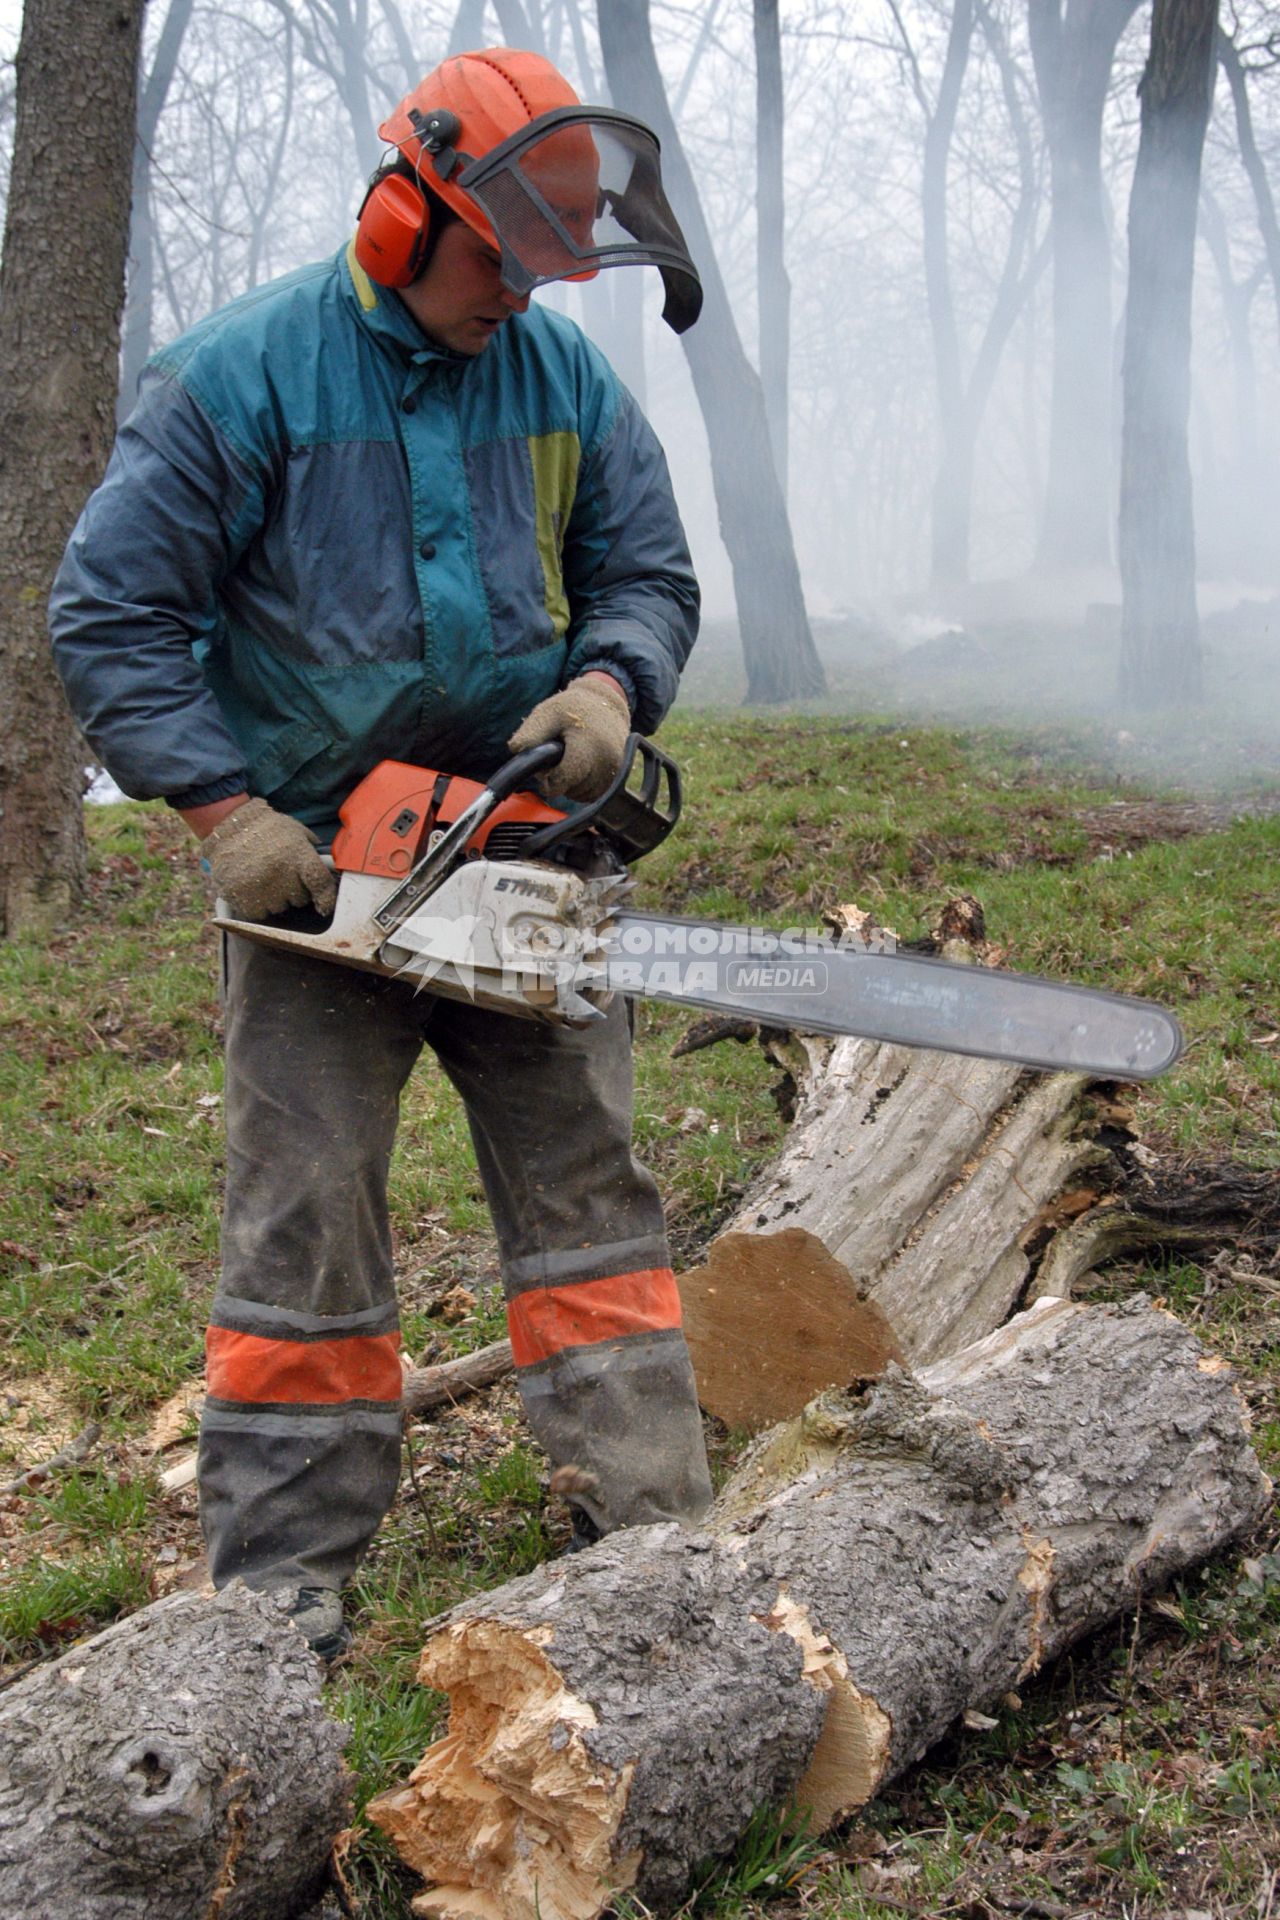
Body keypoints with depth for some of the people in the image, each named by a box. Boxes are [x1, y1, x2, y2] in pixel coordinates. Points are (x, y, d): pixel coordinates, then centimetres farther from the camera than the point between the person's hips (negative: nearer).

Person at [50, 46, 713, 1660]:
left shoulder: (566, 378, 3)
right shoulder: (239, 376, -9)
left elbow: (648, 574, 10)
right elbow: (110, 616, -8)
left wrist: (607, 689, -13)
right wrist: (224, 810, -16)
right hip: (320, 871, -4)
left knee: (586, 1184, 5)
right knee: (305, 1221, 0)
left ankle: (656, 1530, 13)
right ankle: (280, 1589, 11)